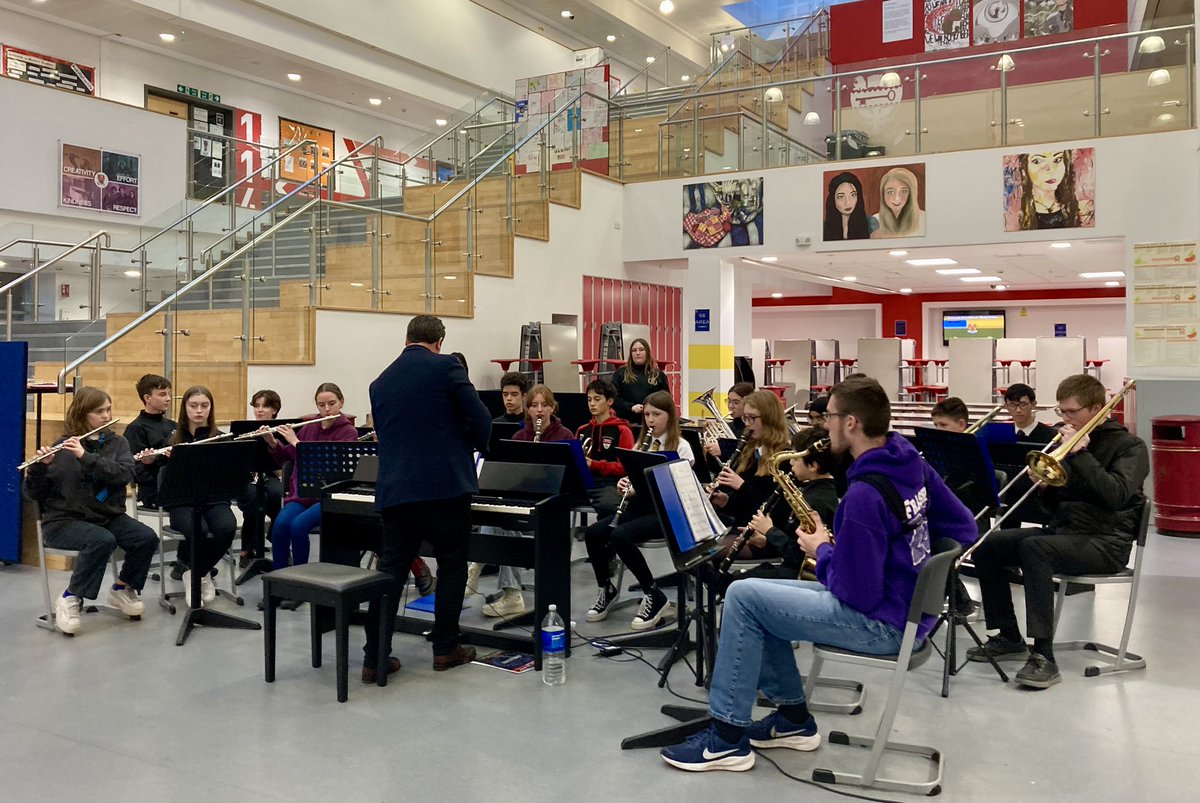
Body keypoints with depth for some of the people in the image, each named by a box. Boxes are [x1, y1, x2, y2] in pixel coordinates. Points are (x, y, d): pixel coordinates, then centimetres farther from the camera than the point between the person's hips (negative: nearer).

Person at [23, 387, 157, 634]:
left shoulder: (118, 444, 7)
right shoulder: (61, 448, -1)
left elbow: (125, 474, -14)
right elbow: (34, 494, -4)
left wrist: (86, 457, -23)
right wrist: (40, 466, -23)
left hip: (109, 517, 4)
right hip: (65, 520, -4)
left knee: (147, 538, -22)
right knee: (103, 541, -34)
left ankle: (123, 588, 3)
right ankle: (70, 599, -15)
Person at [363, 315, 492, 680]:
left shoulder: (380, 382, 14)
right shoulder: (446, 366, -2)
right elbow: (480, 419, -7)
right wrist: (475, 448, 14)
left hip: (395, 488, 5)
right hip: (445, 483, -4)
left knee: (391, 568, 9)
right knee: (452, 564, 9)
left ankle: (375, 657, 9)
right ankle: (446, 647, 16)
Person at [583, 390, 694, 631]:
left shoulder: (681, 446, -4)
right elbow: (636, 483, 14)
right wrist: (625, 485, -9)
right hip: (642, 504, 6)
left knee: (620, 536, -30)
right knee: (592, 533, -15)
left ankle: (655, 596, -15)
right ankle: (606, 589, 7)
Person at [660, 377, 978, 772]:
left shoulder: (864, 495, -27)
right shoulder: (911, 462, 0)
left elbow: (856, 594, -24)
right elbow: (964, 528, 11)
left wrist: (822, 551, -7)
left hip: (882, 622, -10)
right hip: (907, 604, 10)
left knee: (743, 597, -8)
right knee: (763, 597, 15)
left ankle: (727, 737, 0)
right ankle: (793, 717, 19)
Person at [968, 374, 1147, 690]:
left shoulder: (1129, 446, -5)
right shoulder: (1068, 441, 14)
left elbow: (1117, 495, -24)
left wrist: (1080, 453, -22)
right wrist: (1044, 486, -6)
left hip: (1106, 542, -8)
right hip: (1062, 530, 8)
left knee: (1033, 548, -35)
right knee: (986, 546, -6)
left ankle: (1044, 657, -34)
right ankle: (1009, 638, 6)